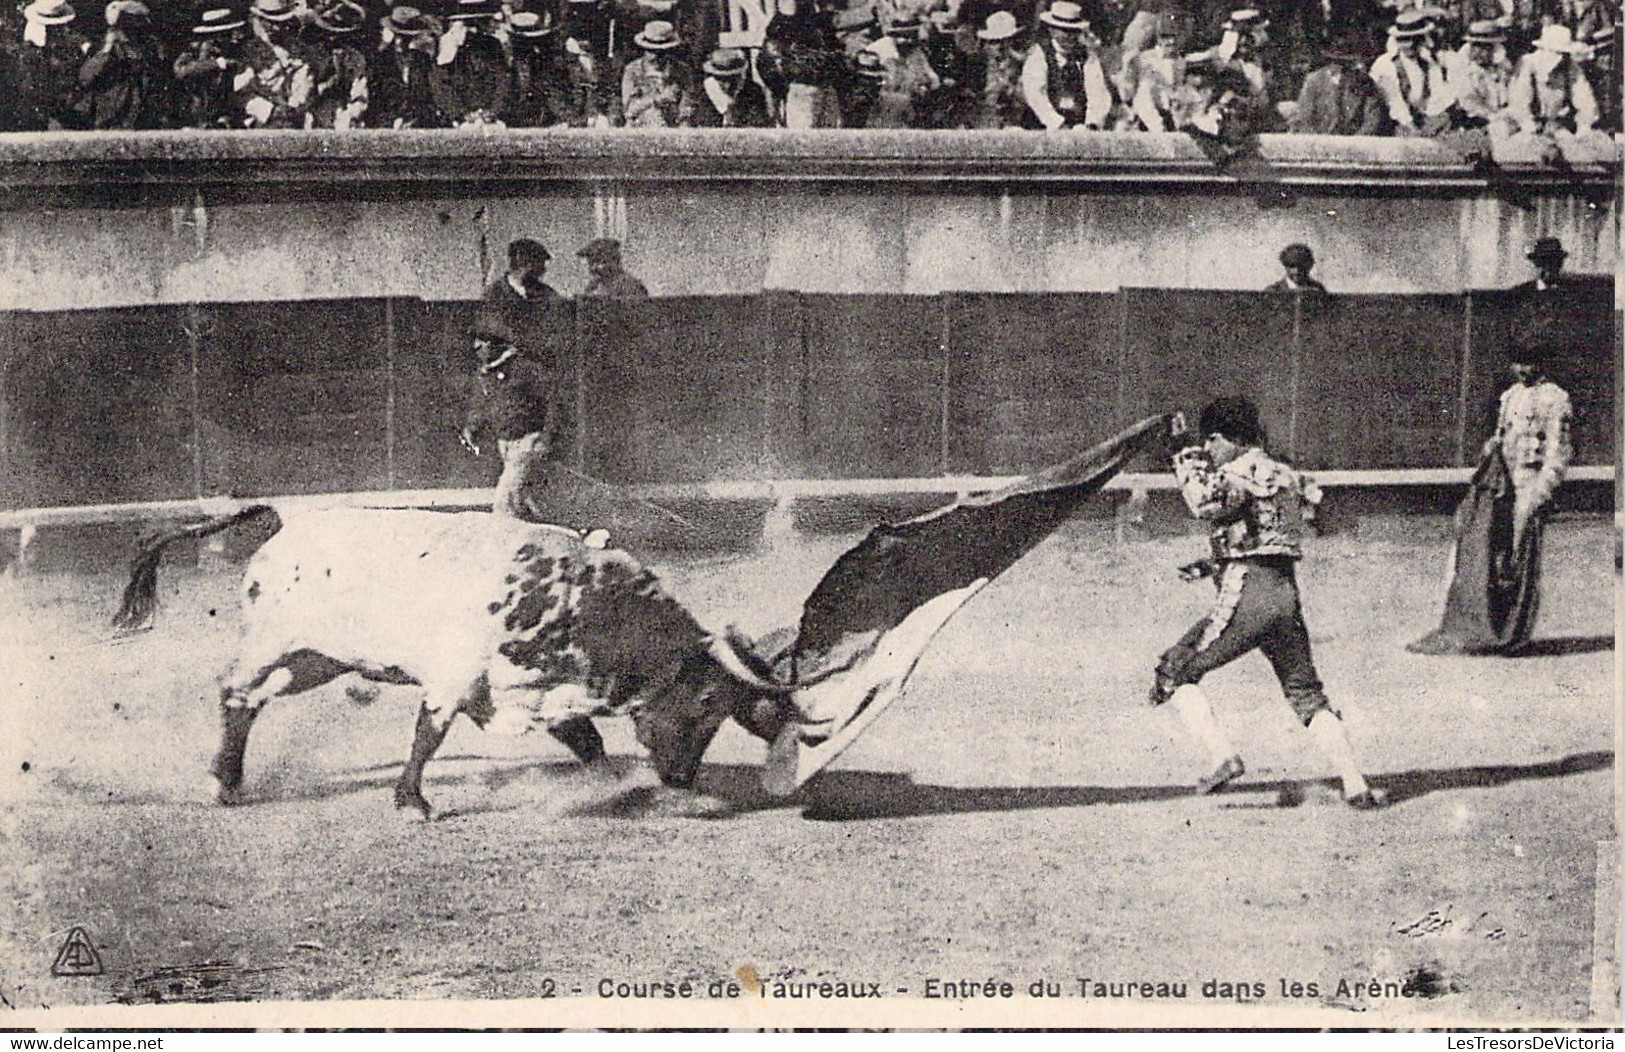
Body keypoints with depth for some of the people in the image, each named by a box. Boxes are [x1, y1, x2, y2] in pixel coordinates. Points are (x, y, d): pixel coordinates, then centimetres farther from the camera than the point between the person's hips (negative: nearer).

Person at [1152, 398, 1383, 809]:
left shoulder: (1242, 472, -7)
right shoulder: (1285, 475, 21)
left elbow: (1206, 504, -24)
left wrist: (1187, 453, -12)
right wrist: (1212, 565, 24)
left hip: (1246, 595, -8)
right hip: (1288, 592, 8)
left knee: (1174, 673, 2)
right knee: (1307, 694, 15)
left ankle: (1224, 757, -13)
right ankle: (1355, 786, 8)